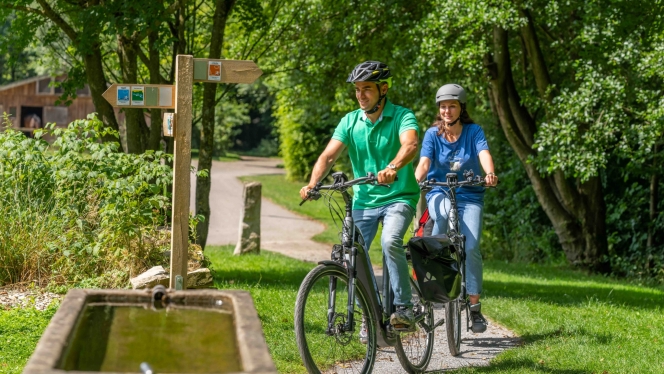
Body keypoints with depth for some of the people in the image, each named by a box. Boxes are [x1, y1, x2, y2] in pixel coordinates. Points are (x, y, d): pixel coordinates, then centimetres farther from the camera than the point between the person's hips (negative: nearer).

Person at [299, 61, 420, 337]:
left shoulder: (402, 116, -8)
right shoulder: (350, 121, 4)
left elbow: (410, 144, -29)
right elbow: (329, 155, -6)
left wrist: (392, 168, -50)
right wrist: (312, 184, -25)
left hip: (398, 197, -4)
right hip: (363, 200, 4)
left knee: (390, 241, -31)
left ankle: (403, 307, -20)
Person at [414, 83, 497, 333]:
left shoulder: (473, 131, -1)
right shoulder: (433, 134, 0)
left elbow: (484, 154, -19)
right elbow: (424, 162, -14)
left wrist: (490, 174, -40)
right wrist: (416, 180, -36)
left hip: (470, 196, 0)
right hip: (439, 193, 0)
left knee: (471, 247, -16)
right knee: (445, 210, -39)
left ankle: (475, 306, -6)